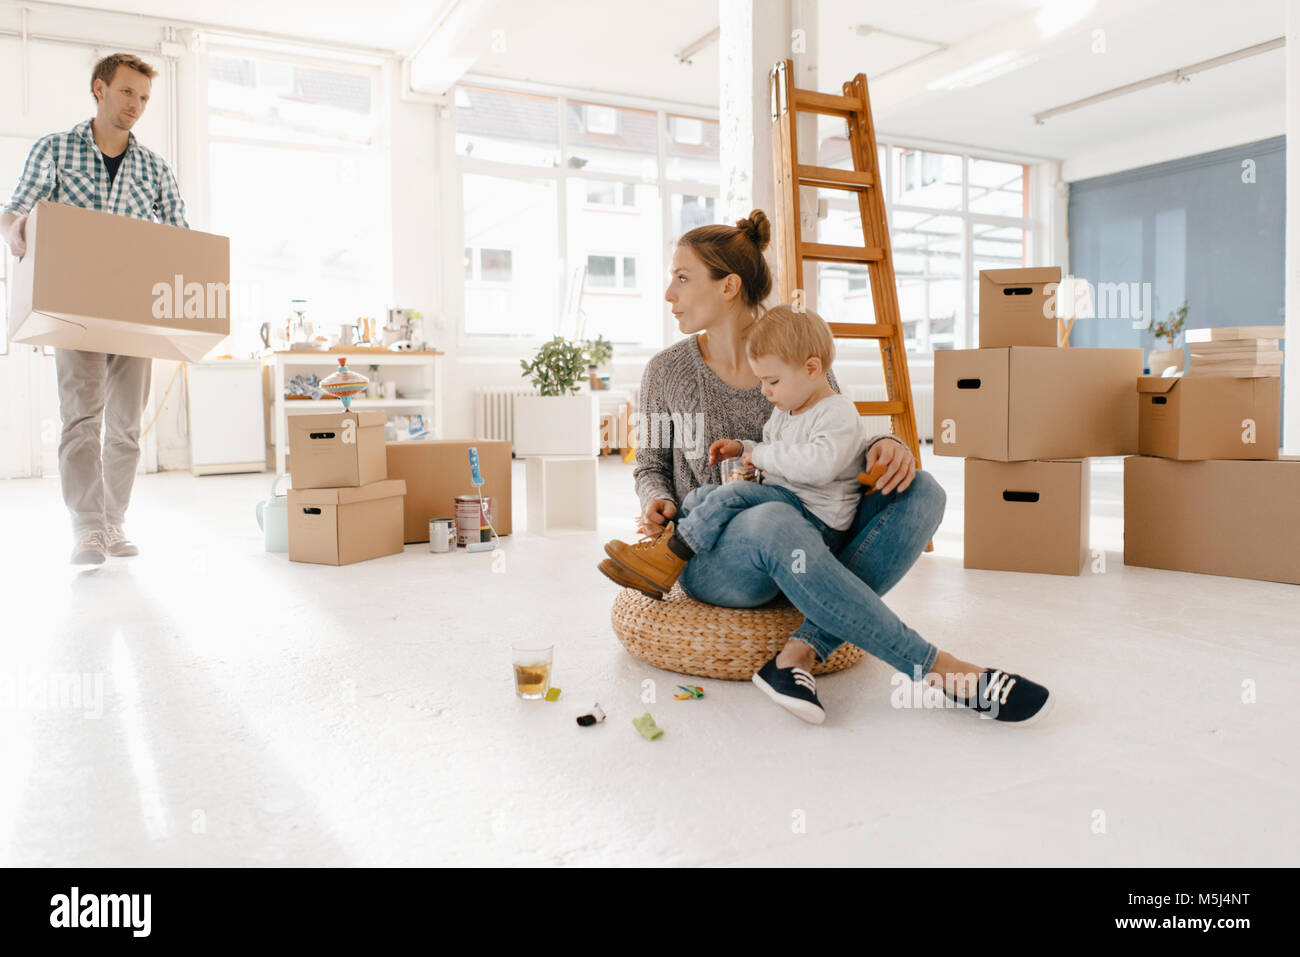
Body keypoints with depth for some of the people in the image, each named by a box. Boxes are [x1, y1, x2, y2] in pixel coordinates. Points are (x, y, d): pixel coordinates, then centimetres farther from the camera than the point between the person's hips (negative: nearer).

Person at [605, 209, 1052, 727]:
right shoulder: (667, 372, 2)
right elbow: (651, 466, 13)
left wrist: (886, 445, -13)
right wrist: (657, 504, -10)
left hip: (804, 551, 3)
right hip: (712, 559, -3)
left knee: (920, 491, -19)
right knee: (774, 521, -39)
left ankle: (802, 651, -31)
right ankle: (940, 670, -30)